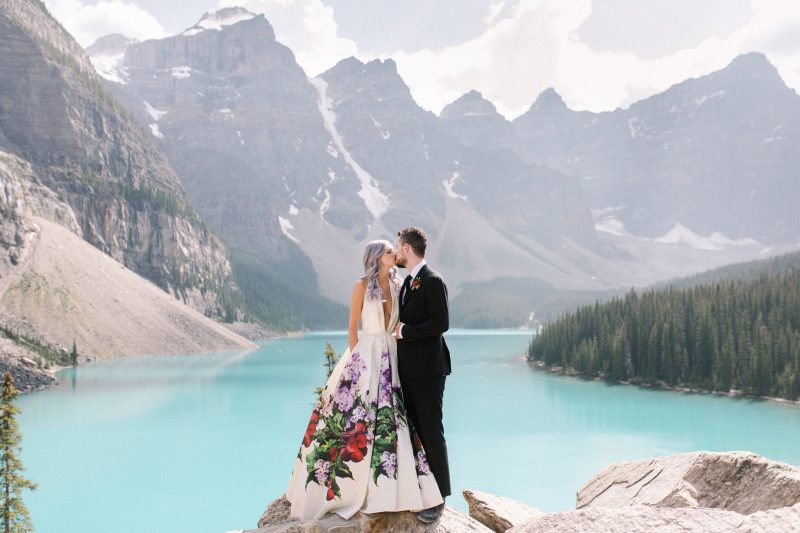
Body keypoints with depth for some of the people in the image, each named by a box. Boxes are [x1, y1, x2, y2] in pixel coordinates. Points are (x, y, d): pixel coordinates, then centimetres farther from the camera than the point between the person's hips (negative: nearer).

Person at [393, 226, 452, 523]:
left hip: (427, 370, -9)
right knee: (413, 429, 14)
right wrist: (398, 328, 4)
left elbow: (441, 323, -21)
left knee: (431, 431, -3)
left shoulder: (432, 281, -14)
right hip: (408, 369, 9)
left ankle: (438, 498, 6)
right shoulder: (408, 281, 15)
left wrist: (405, 331, -17)